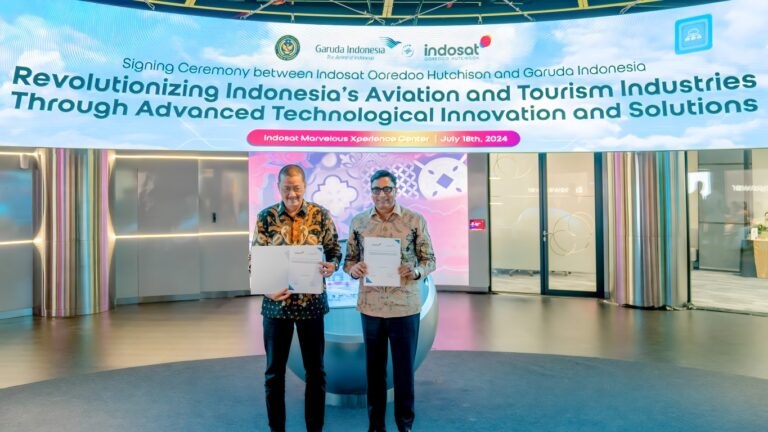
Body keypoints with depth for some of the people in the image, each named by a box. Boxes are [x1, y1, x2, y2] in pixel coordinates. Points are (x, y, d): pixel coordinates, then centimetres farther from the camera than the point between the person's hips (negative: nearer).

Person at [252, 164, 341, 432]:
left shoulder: (320, 215, -1)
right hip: (276, 303, 0)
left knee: (315, 370, 10)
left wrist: (332, 265, -19)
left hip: (312, 302, 0)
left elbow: (334, 250, 4)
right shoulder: (265, 217, -2)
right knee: (274, 371, 11)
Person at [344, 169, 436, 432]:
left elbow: (430, 259, 0)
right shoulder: (358, 222, 4)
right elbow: (349, 259, 8)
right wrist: (353, 268, -14)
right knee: (374, 367, 13)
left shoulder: (415, 221, -2)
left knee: (404, 368, 8)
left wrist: (415, 271, -20)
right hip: (370, 306, 2)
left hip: (405, 306, -2)